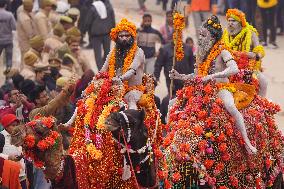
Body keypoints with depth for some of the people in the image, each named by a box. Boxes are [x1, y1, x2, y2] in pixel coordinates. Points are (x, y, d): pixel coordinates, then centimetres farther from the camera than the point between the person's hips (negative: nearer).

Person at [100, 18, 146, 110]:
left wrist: (121, 78, -33)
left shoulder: (138, 52, 2)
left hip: (133, 88, -5)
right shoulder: (113, 53, 19)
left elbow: (132, 70, -13)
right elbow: (103, 70, 16)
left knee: (131, 97, -37)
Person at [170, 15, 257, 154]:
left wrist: (212, 76, -30)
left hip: (221, 88, -8)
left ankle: (246, 142, -35)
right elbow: (198, 75, 22)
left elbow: (234, 69, -25)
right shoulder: (202, 53, 15)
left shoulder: (222, 52, -8)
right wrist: (180, 76, 8)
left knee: (230, 107, -38)